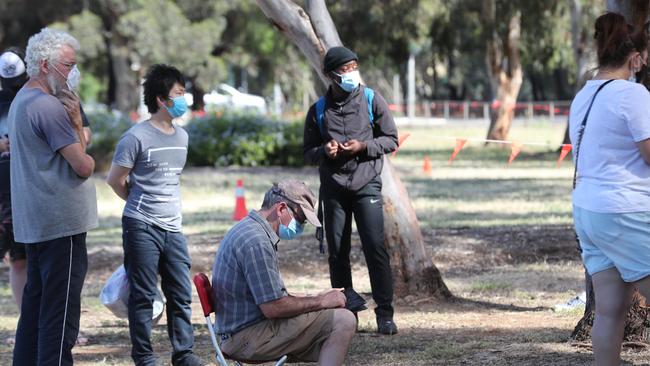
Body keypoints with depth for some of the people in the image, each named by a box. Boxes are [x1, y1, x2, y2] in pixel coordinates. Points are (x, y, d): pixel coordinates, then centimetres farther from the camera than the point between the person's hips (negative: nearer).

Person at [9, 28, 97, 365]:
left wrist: (75, 123, 3)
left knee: (35, 306, 15)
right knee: (60, 314, -8)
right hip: (61, 223, -10)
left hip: (33, 224, 10)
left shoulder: (21, 101, 17)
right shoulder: (48, 107, -16)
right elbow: (83, 166, -17)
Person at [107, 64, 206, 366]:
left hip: (173, 228, 6)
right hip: (141, 227, -6)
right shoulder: (136, 137, -10)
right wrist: (141, 204, 10)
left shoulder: (181, 136, 11)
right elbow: (115, 180, -3)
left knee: (181, 294, 7)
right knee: (143, 296, 0)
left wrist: (166, 206, 14)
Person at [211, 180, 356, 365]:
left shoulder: (248, 229, 16)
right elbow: (273, 308, -22)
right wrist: (321, 301, -10)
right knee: (344, 321, -16)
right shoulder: (256, 242, -19)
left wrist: (317, 298, 14)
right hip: (249, 336, -11)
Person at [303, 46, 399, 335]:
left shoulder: (372, 101, 1)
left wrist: (364, 146, -12)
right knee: (337, 254, 5)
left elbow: (391, 140, 5)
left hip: (367, 185, -2)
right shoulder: (318, 111, 5)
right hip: (333, 189, 2)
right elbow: (308, 153, 12)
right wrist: (324, 151, -11)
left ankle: (385, 314, -7)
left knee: (376, 249, -10)